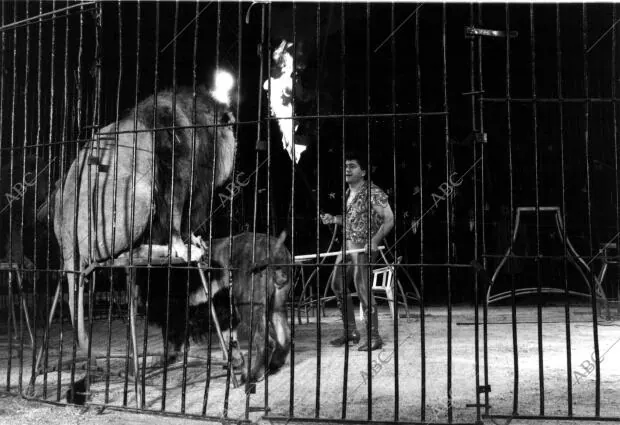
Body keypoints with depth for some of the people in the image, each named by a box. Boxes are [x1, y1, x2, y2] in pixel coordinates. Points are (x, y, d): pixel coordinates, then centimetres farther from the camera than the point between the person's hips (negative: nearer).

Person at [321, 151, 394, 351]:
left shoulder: (373, 192, -12)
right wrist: (334, 219, 8)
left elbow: (389, 219, -15)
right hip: (348, 244, 9)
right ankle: (350, 332, 24)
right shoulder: (348, 193, 14)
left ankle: (374, 337, -6)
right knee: (337, 285, 12)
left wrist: (375, 240, -26)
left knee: (362, 289, -14)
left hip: (365, 246, -9)